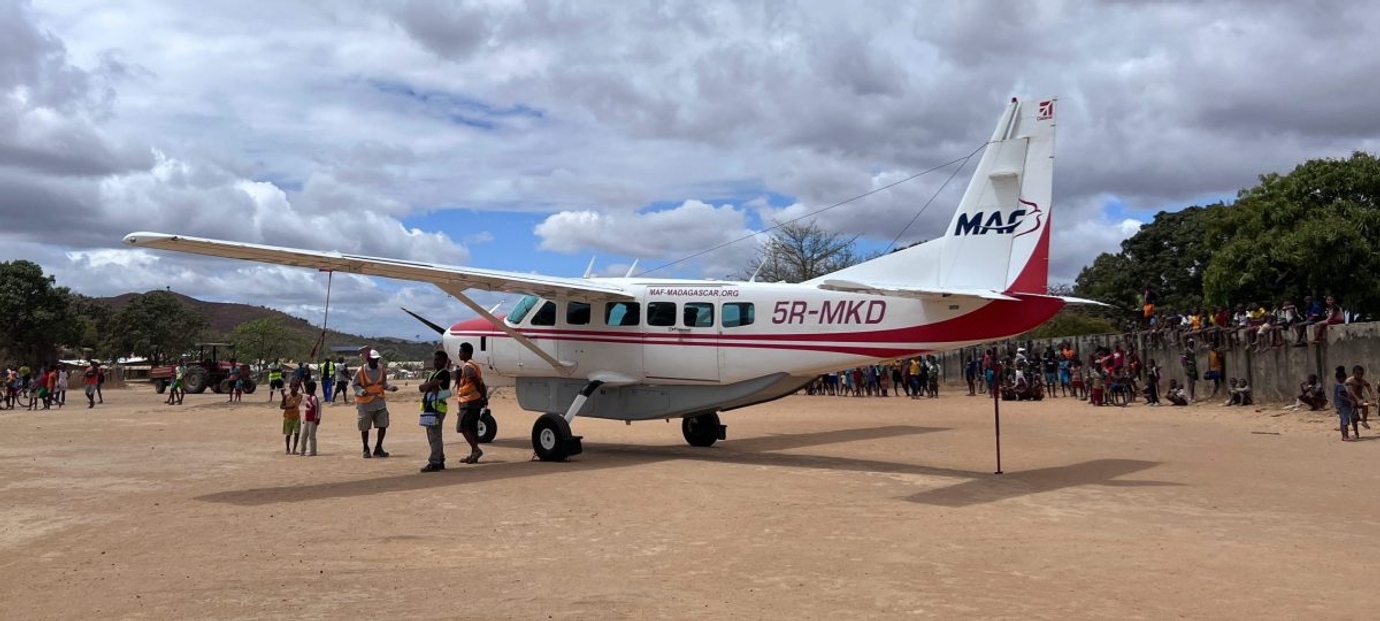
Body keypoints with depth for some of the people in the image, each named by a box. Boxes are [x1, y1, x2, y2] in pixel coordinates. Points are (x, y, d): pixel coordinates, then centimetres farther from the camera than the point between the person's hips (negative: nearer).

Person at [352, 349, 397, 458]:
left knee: (383, 425, 3)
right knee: (365, 428, 5)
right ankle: (366, 449, 21)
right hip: (365, 403, -4)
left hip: (380, 402, 4)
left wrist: (391, 387, -8)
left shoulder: (382, 369, 1)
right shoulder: (361, 371, -12)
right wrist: (361, 391, -22)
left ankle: (378, 448, 19)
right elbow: (354, 384, -4)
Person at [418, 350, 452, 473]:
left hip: (437, 408, -10)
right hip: (429, 408, 10)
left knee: (435, 436, -10)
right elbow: (421, 387, 8)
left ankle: (434, 463, -10)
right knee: (434, 436, 14)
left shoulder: (444, 373, -7)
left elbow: (430, 385, -17)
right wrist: (430, 386, -10)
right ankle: (440, 461, 21)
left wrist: (427, 385, 3)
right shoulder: (433, 373, 22)